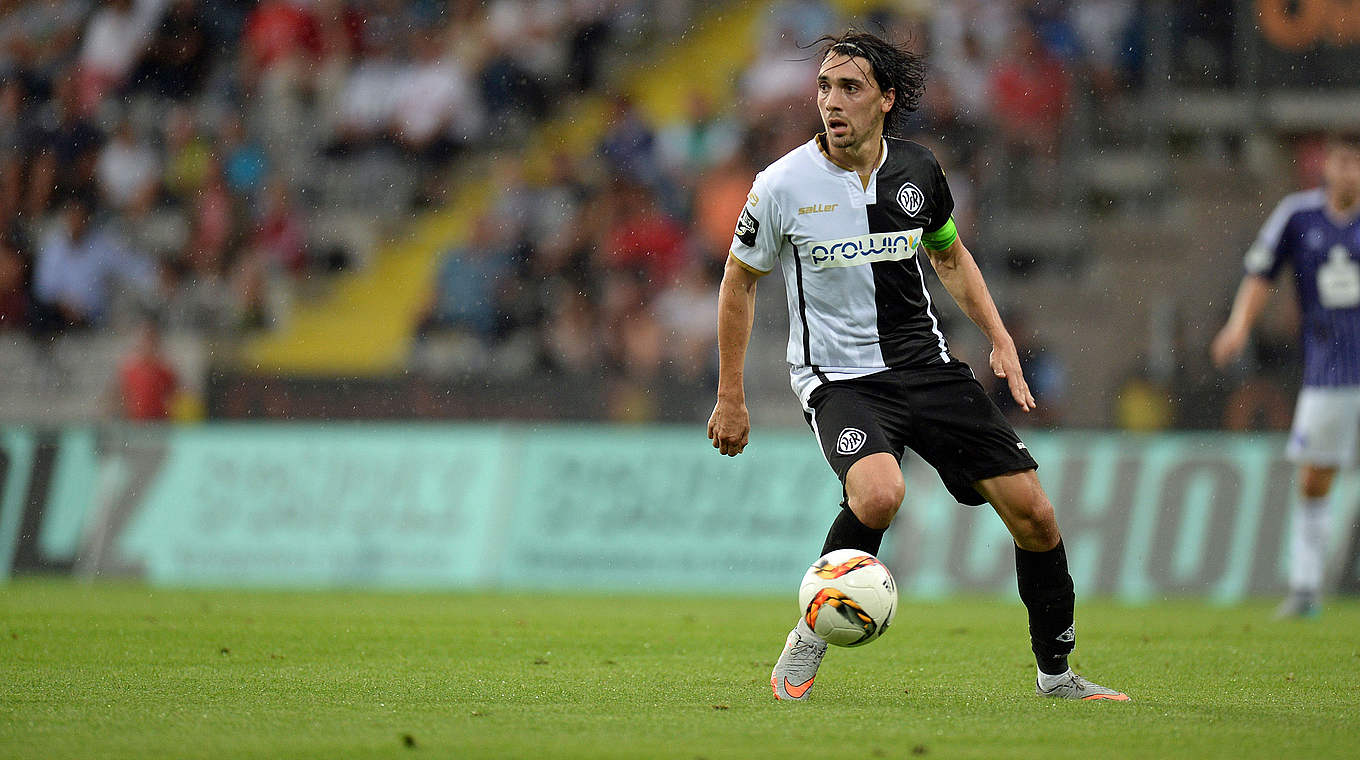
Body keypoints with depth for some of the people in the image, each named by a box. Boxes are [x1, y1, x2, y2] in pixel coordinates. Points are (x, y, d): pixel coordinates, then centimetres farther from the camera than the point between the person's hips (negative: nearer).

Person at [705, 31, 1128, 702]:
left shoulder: (917, 171, -1)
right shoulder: (784, 186, -11)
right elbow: (739, 280, 3)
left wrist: (1000, 339, 7)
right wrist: (730, 398, 3)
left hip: (925, 363, 4)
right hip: (839, 378, -4)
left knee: (1033, 513, -3)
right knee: (879, 491, -35)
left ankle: (1056, 673, 17)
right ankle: (810, 637, -13)